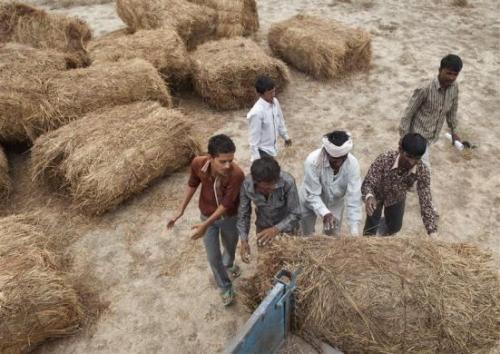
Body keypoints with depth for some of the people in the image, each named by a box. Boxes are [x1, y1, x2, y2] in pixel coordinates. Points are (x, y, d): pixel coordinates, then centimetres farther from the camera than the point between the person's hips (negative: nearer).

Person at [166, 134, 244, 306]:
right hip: (207, 215, 1)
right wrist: (181, 210, -3)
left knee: (230, 247, 28)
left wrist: (206, 225, -32)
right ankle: (225, 288, 40)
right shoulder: (198, 164, -28)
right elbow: (193, 184, -6)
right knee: (213, 257, 12)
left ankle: (228, 264, 65)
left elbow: (226, 205, -27)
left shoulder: (236, 175, -37)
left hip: (230, 216, -1)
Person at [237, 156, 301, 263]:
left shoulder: (287, 182, -36)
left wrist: (276, 229, -40)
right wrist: (244, 240, -25)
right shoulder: (247, 184, -29)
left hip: (287, 226, -2)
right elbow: (243, 214, -14)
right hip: (263, 228, 2)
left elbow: (295, 214, -26)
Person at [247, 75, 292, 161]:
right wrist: (255, 158, -21)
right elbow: (254, 137, -25)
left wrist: (285, 136, 22)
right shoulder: (257, 112, -31)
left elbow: (280, 120, 11)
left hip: (272, 146, 8)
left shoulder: (275, 102, -7)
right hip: (263, 150, -8)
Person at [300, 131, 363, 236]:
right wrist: (325, 213, -45)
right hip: (309, 200, -2)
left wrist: (354, 232, -33)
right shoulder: (312, 161, -35)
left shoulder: (352, 164, -28)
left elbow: (354, 199, -29)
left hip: (335, 202, 2)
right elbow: (312, 195, -29)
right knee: (306, 236, 10)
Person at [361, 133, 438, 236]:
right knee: (372, 224, 6)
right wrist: (369, 197, -60)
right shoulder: (384, 159, -42)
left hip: (397, 198, 3)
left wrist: (433, 232, -38)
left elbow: (426, 202, -30)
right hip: (377, 195, -3)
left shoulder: (422, 171, -34)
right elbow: (368, 183, -36)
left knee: (395, 226, 22)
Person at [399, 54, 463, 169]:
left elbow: (452, 109, 11)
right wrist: (404, 138, -16)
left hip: (433, 136, 7)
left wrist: (453, 130, 20)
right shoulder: (425, 89, -27)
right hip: (419, 136, -7)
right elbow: (408, 114, -19)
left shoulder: (454, 87, -6)